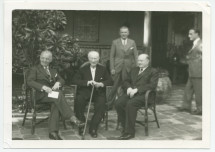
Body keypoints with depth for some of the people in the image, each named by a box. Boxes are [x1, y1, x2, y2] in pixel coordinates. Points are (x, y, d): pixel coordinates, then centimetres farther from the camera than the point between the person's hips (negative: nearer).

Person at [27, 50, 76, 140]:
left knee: (56, 104, -33)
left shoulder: (53, 71, 29)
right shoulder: (35, 69, 13)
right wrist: (43, 87, -21)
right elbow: (29, 81, -5)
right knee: (59, 94, -34)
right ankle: (71, 118, -32)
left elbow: (61, 80, 17)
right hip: (41, 95, -4)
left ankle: (53, 132, -37)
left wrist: (58, 83, -10)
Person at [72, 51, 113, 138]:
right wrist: (87, 82, -16)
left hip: (98, 92, 0)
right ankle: (81, 126, -12)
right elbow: (75, 80, 0)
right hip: (85, 92, 0)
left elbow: (110, 81, 7)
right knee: (78, 101, -31)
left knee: (101, 104, -31)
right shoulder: (83, 69, 12)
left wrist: (100, 84, -13)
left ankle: (93, 128, -17)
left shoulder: (103, 69, 15)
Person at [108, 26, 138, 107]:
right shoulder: (115, 42, 4)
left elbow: (136, 56, 6)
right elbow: (111, 56, 3)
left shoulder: (132, 42, 8)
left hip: (128, 68, 1)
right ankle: (109, 103, 13)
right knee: (115, 86, 1)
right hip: (117, 67, -1)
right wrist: (112, 68, -5)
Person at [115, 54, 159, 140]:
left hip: (143, 94, -5)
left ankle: (130, 132, -27)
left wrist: (137, 89, -16)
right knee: (118, 103, -25)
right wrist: (128, 88, -3)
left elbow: (152, 85, -6)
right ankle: (125, 127, -12)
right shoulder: (134, 70, 29)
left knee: (130, 104, -35)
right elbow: (126, 81, 22)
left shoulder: (153, 72, 10)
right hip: (131, 93, 5)